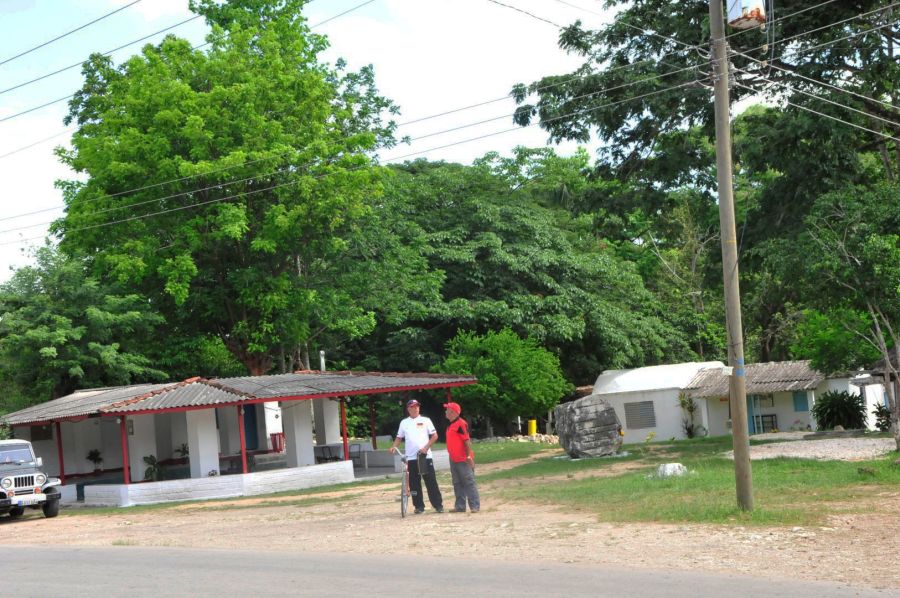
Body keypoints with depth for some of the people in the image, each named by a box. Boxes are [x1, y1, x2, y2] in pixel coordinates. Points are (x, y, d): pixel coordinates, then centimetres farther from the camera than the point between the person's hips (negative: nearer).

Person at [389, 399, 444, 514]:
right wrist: (394, 446, -5)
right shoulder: (404, 422, 11)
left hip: (425, 456, -2)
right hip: (411, 458, 2)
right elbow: (399, 438, 15)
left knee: (431, 482, -3)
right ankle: (419, 506, 10)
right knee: (414, 484, 3)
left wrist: (426, 447, -10)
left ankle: (438, 505, 2)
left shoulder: (425, 420, 4)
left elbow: (434, 436, 2)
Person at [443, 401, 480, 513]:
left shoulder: (460, 424, -14)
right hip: (454, 460, 10)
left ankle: (475, 506, -4)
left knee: (469, 482, -6)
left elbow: (467, 440, -19)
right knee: (457, 483, 12)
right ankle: (460, 506, 18)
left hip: (463, 460, -10)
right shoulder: (451, 425, 14)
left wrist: (469, 456, -22)